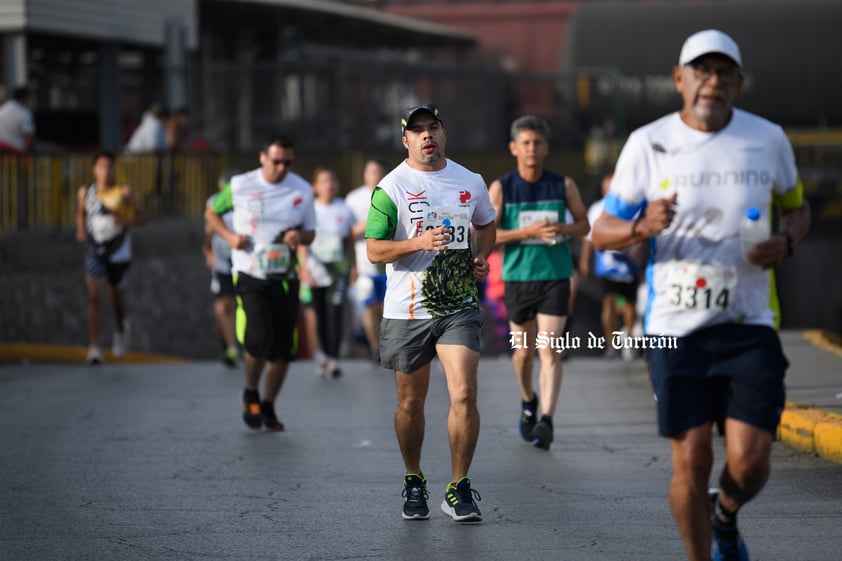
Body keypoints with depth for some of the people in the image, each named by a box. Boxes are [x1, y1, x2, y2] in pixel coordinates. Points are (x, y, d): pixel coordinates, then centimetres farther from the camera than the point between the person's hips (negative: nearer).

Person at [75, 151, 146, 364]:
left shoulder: (124, 192, -9)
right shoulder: (85, 192, -2)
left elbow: (141, 216, -3)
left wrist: (126, 221, -23)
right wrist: (80, 230, -3)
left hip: (118, 251, 0)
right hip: (94, 251, 0)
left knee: (117, 296, 16)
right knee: (93, 296, -15)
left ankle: (120, 328, 50)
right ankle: (93, 347, -15)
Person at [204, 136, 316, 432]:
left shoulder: (302, 190, 2)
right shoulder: (240, 186, -4)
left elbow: (310, 232, 11)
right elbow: (212, 212, 11)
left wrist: (301, 237, -13)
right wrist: (229, 236, -7)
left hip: (285, 277, 3)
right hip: (250, 275, -3)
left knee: (283, 349, 3)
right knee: (258, 341, -18)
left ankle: (268, 407, 23)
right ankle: (250, 394, 11)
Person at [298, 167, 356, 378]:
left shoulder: (344, 209, 4)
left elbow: (350, 240, 12)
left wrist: (354, 266, 12)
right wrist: (305, 266, -8)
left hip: (339, 267, -1)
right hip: (316, 266, 1)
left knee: (335, 311, -13)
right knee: (320, 313, 5)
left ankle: (333, 359, -15)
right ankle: (325, 353, 21)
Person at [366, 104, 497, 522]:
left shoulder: (471, 182, 7)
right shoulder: (391, 187, -4)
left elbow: (486, 224, 26)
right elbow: (374, 251, -7)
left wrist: (481, 257, 7)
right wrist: (419, 243, -22)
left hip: (459, 305, 1)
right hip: (406, 311, -1)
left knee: (464, 394, -13)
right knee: (410, 402, 8)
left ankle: (458, 489, -2)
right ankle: (413, 483, 28)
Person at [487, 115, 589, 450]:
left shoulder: (563, 185, 3)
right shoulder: (501, 189, -1)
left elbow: (584, 225, 11)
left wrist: (563, 229, -12)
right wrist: (528, 231, -17)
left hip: (555, 276, -1)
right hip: (518, 276, 1)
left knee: (550, 351, -12)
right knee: (523, 350, 12)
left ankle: (546, 420, -18)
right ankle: (528, 402, 39)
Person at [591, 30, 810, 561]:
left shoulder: (768, 139, 3)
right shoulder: (648, 144, -1)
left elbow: (797, 207, 18)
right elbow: (602, 232, 3)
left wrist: (785, 242, -6)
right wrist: (642, 227, -21)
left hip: (749, 325, 1)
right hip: (675, 329, -1)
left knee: (749, 461, -7)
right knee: (692, 461, -2)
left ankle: (726, 517, 28)